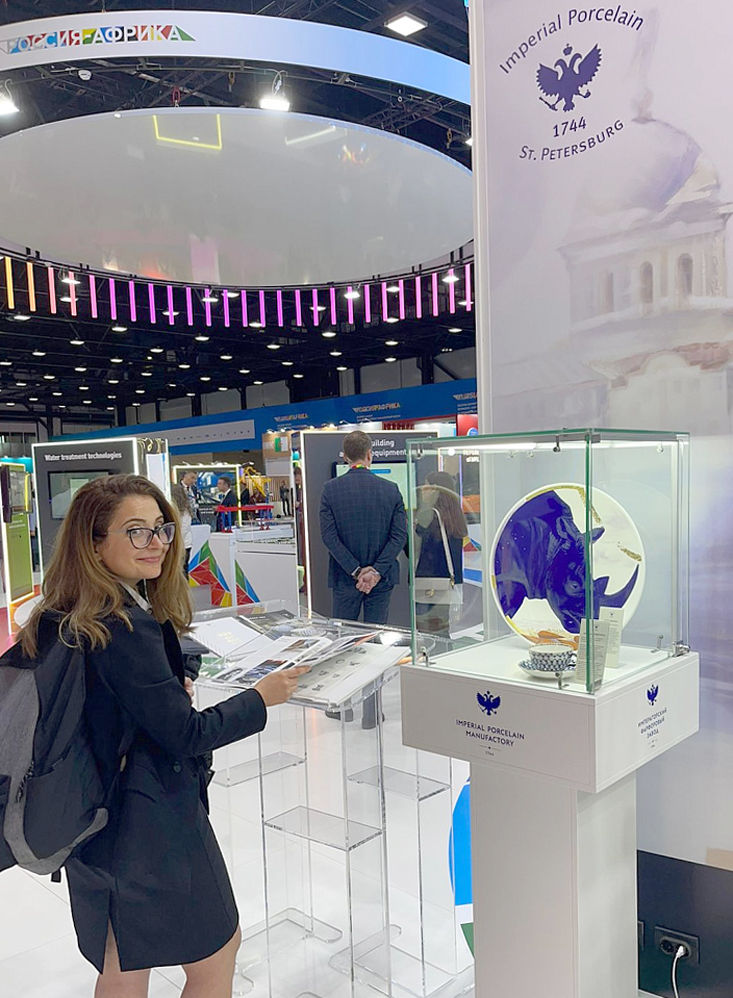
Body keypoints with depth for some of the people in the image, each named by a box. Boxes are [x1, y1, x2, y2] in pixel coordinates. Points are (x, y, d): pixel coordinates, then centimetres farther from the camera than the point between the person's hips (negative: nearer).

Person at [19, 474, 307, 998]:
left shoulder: (58, 620, 1)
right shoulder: (127, 628, -27)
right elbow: (186, 734, -22)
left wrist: (167, 689, 4)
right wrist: (261, 697, -9)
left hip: (97, 818, 9)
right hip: (152, 823, -9)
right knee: (218, 948, 14)